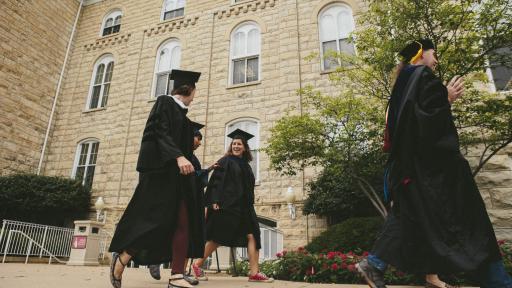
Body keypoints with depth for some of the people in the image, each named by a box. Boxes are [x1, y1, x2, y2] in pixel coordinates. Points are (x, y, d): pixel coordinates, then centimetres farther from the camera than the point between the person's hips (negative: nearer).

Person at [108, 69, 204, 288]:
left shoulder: (183, 116, 23)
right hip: (160, 169, -8)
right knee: (157, 218, -11)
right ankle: (121, 258, 10)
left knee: (183, 223, -5)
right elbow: (160, 132, -13)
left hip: (178, 174, 8)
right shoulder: (164, 102, 2)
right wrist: (178, 156, -26)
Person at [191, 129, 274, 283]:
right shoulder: (226, 161, 0)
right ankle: (197, 265, 15)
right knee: (217, 238, -2)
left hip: (243, 207, 6)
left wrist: (249, 205, 18)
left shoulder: (246, 165, 18)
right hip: (227, 205, -6)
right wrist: (215, 201, -19)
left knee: (252, 236, -5)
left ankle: (254, 273, -4)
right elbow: (216, 181, -9)